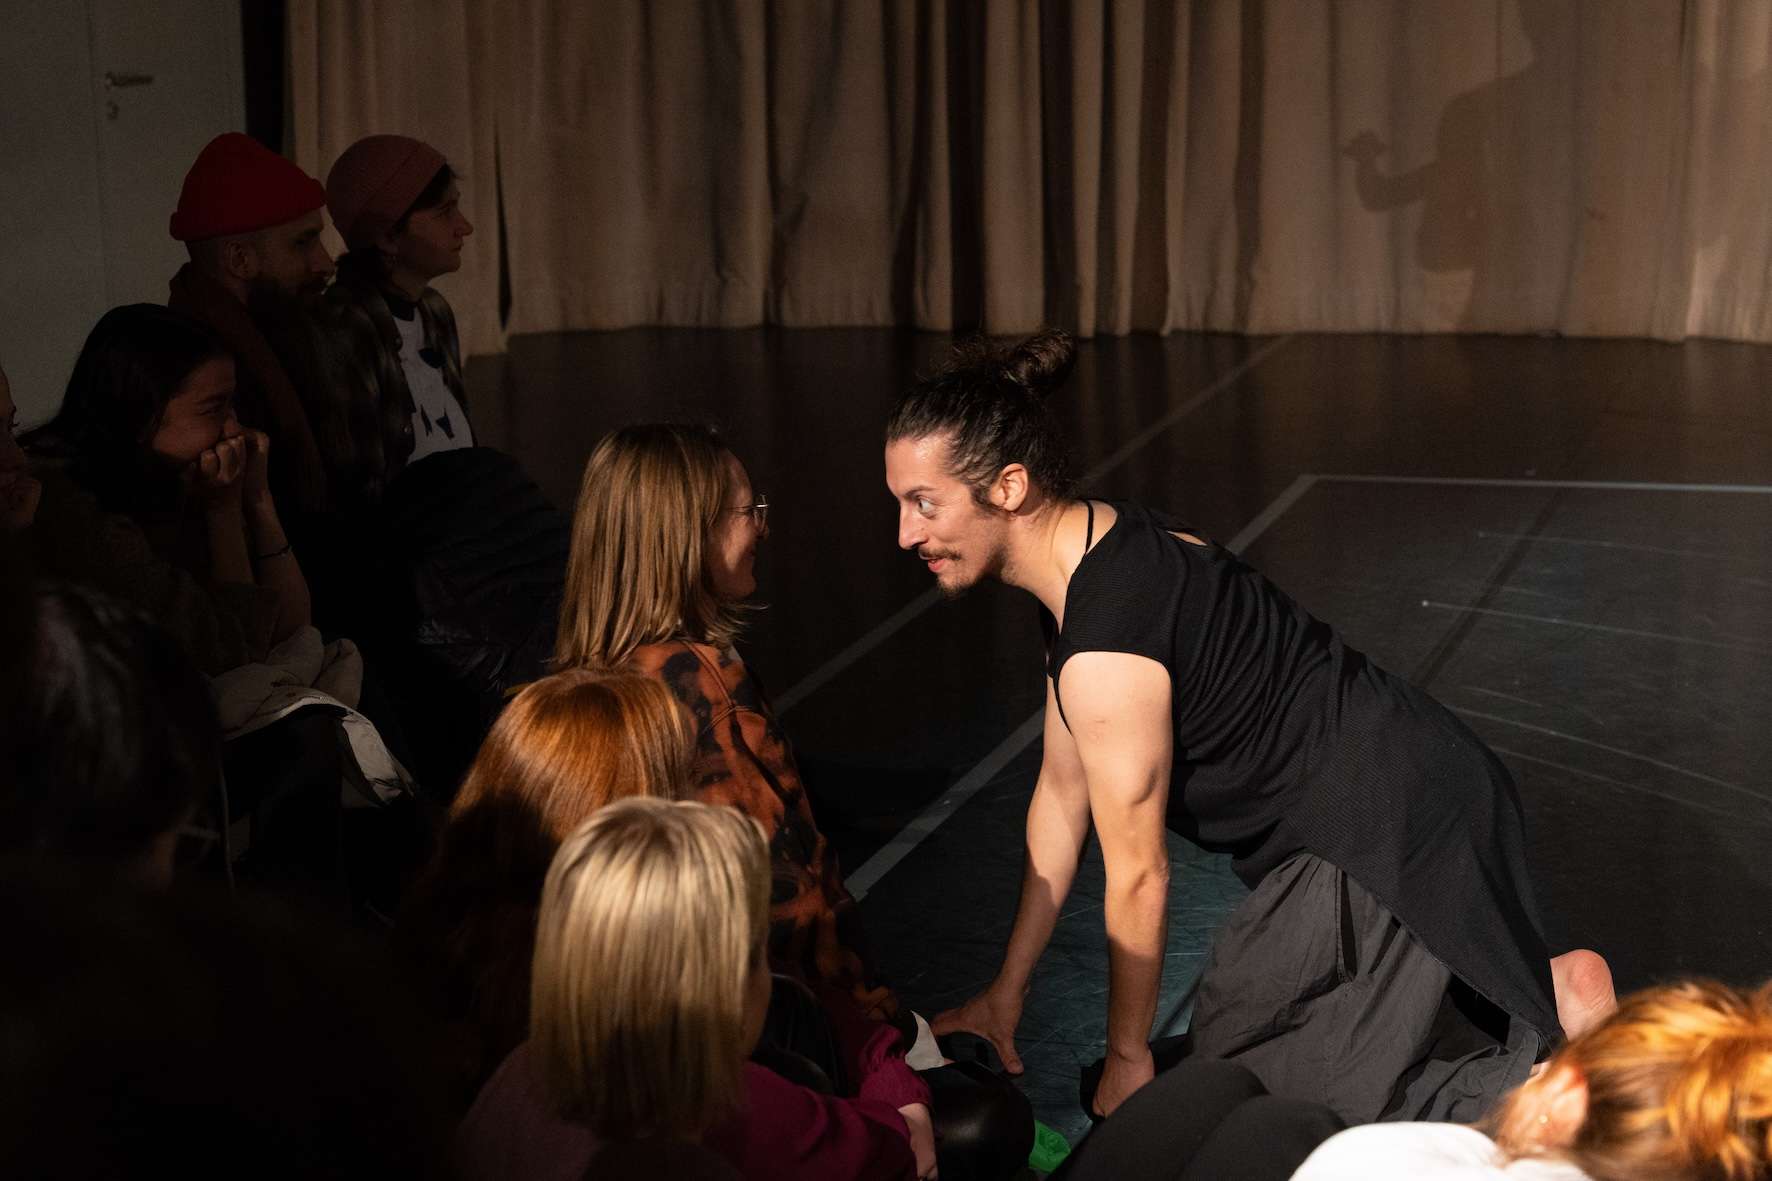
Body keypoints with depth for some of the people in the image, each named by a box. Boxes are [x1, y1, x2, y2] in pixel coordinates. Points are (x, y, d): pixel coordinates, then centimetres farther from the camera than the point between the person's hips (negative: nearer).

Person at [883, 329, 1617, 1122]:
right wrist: (1006, 991, 17)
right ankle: (1548, 997, 14)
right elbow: (1061, 789, 12)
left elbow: (1137, 875, -16)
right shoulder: (1095, 546, 5)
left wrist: (1128, 1060, -1)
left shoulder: (1107, 652, -27)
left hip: (1385, 839, -10)